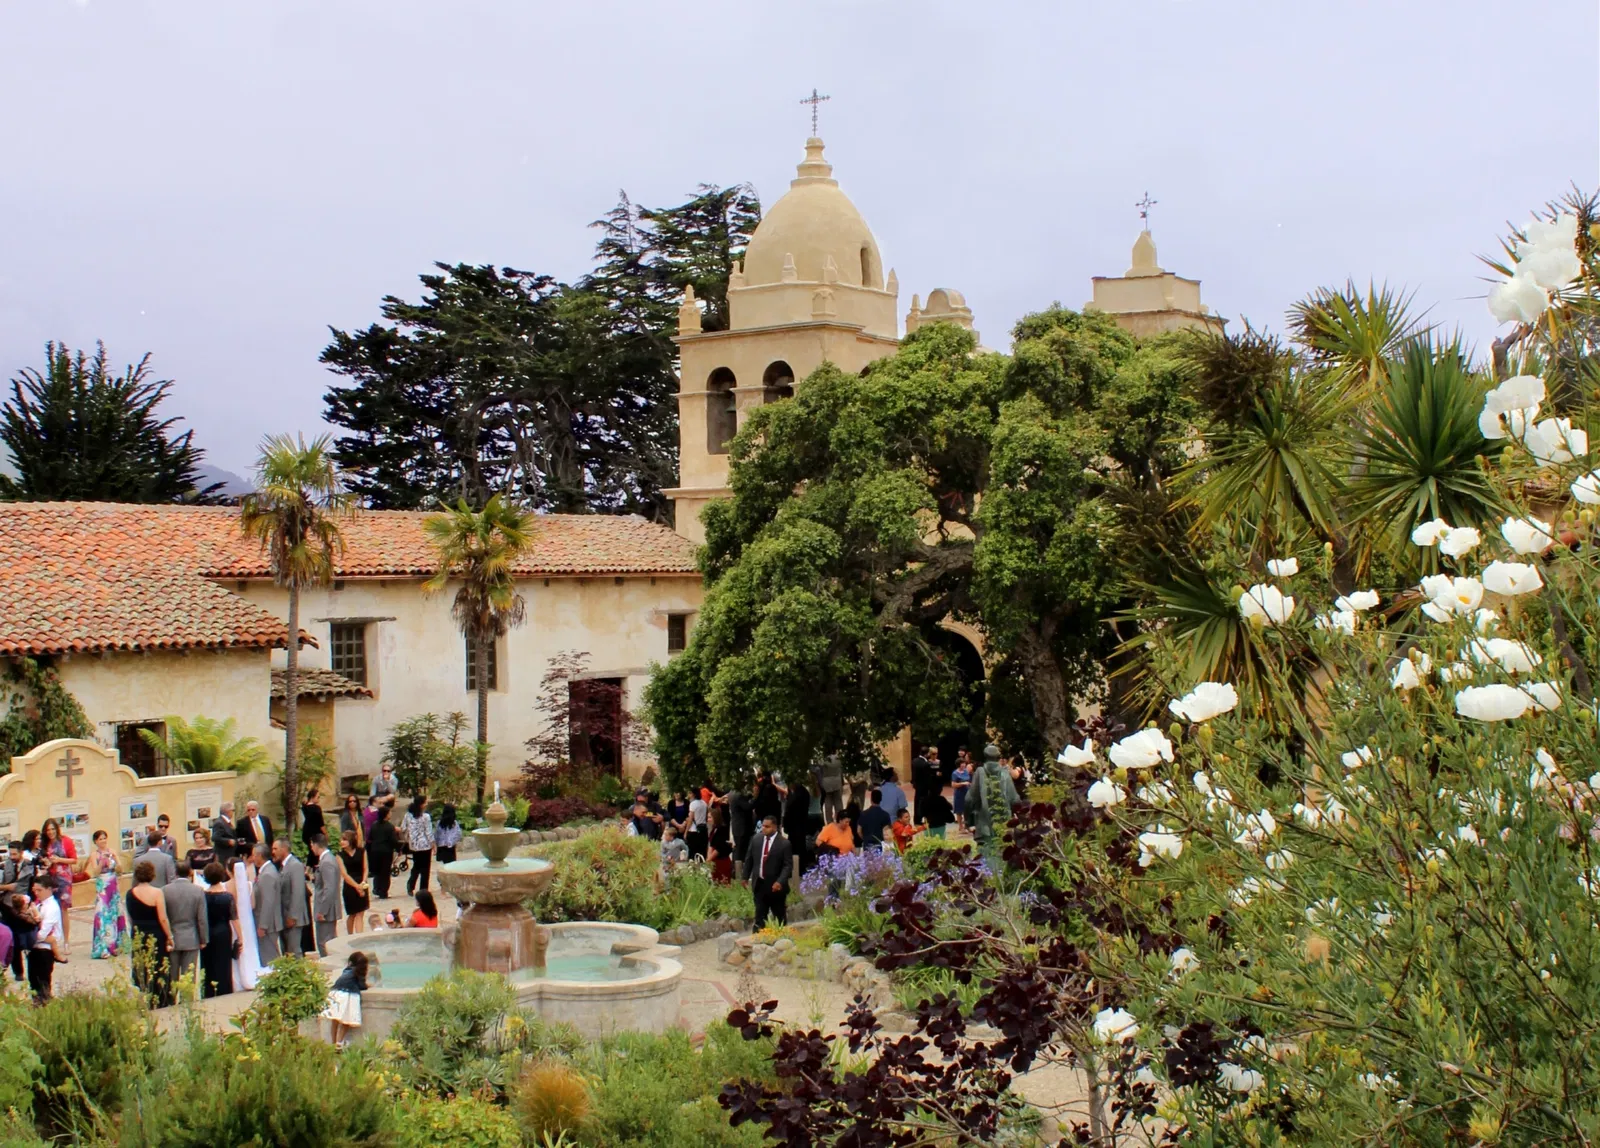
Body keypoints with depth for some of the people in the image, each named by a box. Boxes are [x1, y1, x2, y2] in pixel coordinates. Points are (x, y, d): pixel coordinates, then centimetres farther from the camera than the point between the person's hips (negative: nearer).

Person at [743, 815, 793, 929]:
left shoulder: (784, 844, -10)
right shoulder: (755, 841, 4)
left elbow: (788, 865, -12)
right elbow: (748, 860, 13)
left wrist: (780, 882, -23)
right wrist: (745, 877, 10)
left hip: (776, 886, -3)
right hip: (759, 885, 3)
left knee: (780, 916, 10)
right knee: (760, 916, 1)